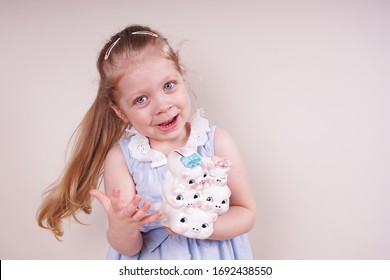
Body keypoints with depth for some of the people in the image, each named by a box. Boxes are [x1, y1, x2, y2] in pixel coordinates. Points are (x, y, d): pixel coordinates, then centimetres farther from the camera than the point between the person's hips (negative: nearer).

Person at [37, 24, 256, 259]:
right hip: (152, 267, 0)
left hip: (213, 259, 1)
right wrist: (122, 228, -34)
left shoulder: (217, 142, -15)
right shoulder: (121, 158, -17)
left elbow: (246, 213, -11)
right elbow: (128, 249, -13)